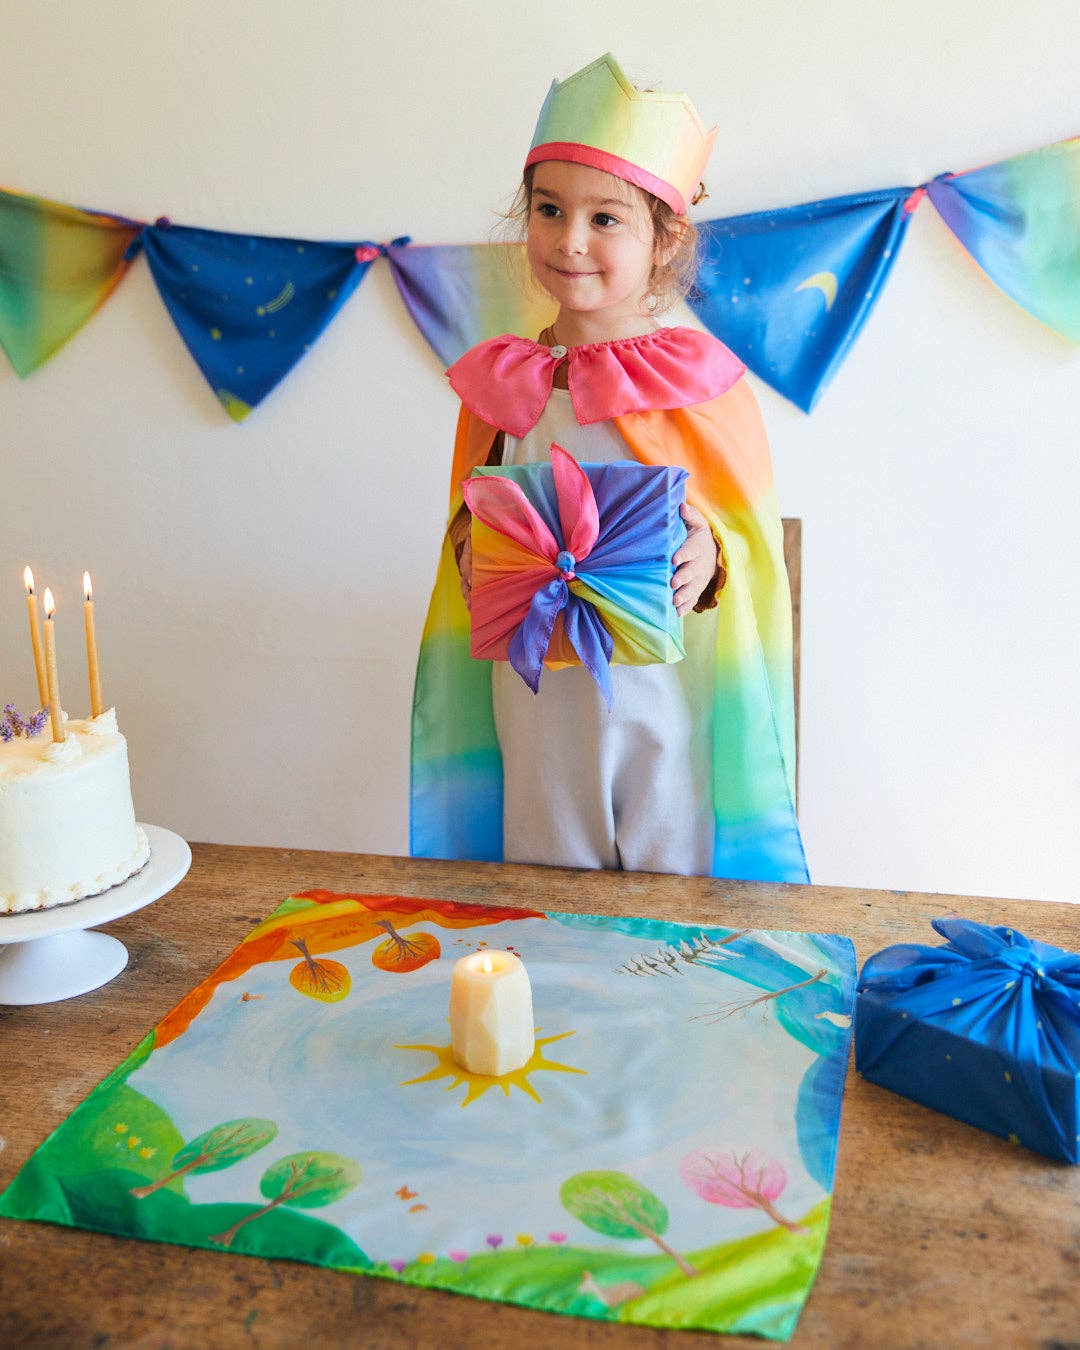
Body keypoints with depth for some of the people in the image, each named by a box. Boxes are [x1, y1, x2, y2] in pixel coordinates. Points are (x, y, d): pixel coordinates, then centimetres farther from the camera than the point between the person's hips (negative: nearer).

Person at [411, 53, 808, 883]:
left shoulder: (703, 381, -6)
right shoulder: (502, 383, 3)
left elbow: (755, 543, -2)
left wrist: (709, 560, -22)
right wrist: (472, 553, -5)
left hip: (669, 709, -3)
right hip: (538, 714, 3)